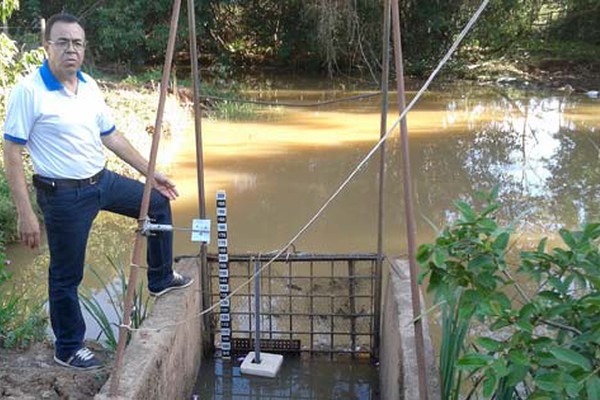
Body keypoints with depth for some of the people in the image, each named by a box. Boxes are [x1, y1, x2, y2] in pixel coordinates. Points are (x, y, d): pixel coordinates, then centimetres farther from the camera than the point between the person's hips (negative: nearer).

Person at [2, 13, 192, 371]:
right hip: (64, 195, -7)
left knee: (159, 204, 17)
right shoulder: (29, 91, -18)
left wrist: (151, 173, 14)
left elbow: (112, 137, 13)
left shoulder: (90, 86, 3)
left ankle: (161, 278, 35)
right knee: (67, 275, 5)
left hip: (103, 181, 7)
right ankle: (69, 348, 26)